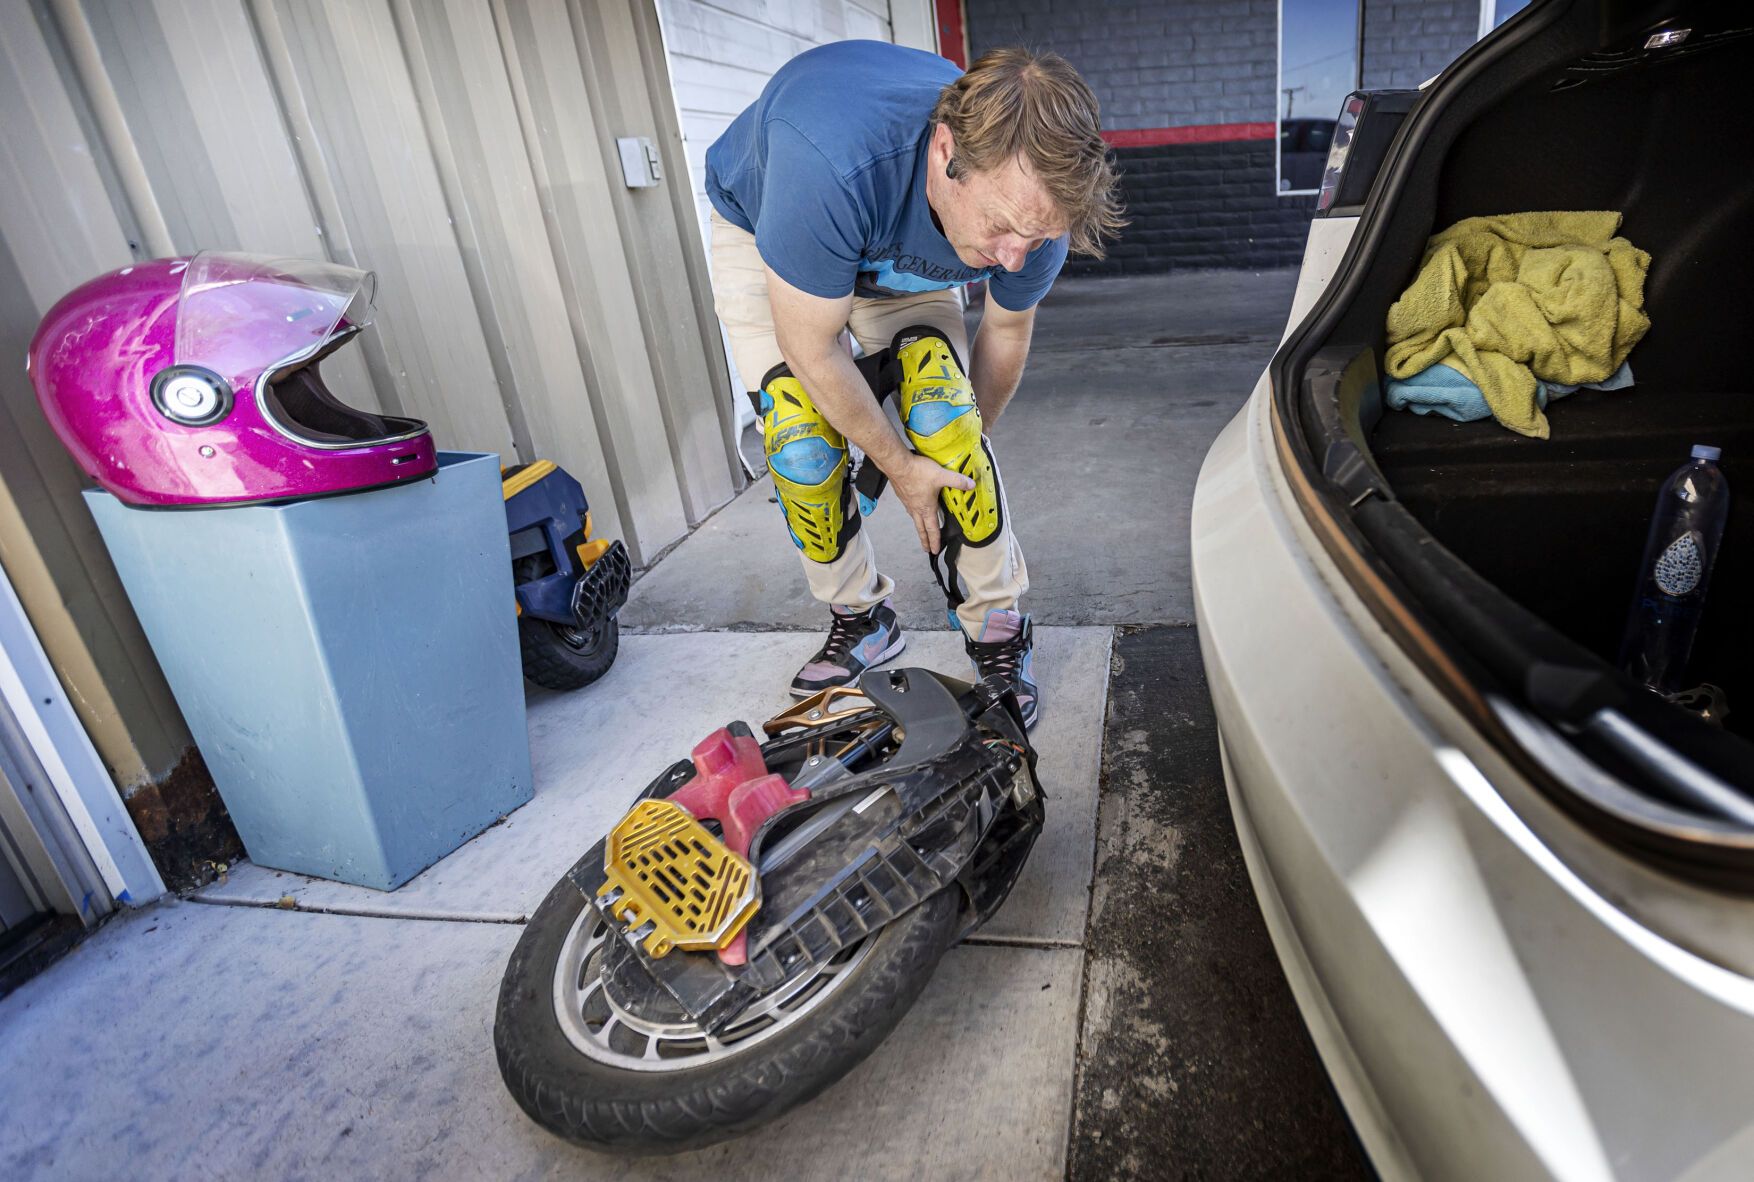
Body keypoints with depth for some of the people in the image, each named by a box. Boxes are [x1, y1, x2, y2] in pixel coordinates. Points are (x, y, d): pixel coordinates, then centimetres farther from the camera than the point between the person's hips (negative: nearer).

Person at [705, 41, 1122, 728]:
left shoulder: (1034, 197, -29)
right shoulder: (828, 160, -46)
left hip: (902, 255, 2)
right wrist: (901, 467, -23)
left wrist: (961, 453, 1)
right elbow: (812, 352, -33)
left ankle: (996, 628, -1)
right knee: (804, 443, -15)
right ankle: (860, 621, 8)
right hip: (762, 233, -2)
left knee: (947, 424, -17)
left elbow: (1006, 331, -8)